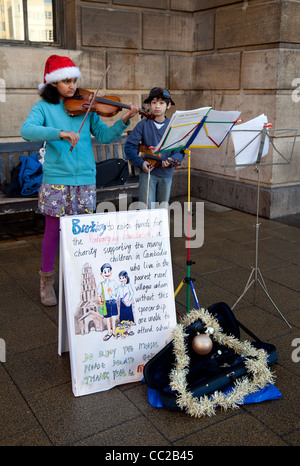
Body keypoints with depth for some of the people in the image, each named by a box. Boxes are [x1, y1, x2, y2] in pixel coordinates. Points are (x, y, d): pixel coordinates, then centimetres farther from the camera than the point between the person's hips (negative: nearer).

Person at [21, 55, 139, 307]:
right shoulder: (43, 107, 0)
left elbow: (104, 136, 6)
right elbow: (27, 130, -19)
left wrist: (123, 121, -10)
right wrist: (60, 133, -32)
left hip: (85, 179, 3)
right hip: (56, 179, -3)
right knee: (53, 230, 4)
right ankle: (47, 281, 21)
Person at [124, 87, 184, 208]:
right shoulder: (143, 125, -1)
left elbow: (180, 151, 1)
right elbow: (129, 146, -3)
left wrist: (171, 160, -20)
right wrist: (140, 163, -16)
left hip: (166, 174, 2)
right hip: (147, 173, -2)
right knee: (146, 209, -8)